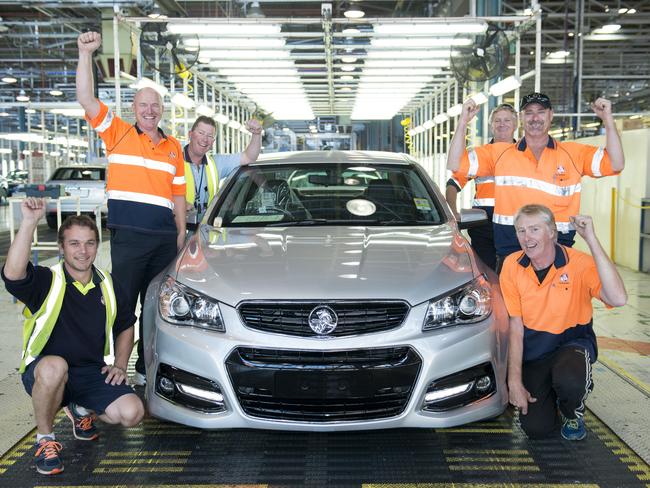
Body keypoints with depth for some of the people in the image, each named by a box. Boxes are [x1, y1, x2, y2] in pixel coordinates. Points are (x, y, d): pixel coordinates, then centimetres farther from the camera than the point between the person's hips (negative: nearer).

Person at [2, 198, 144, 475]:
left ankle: (82, 409, 18)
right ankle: (45, 438, -11)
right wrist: (29, 223, -37)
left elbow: (126, 326, 20)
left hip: (92, 372, 4)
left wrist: (120, 364, 5)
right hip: (44, 373, -4)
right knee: (54, 366, -40)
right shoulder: (46, 281, -9)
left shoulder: (108, 286, 6)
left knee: (132, 413, -18)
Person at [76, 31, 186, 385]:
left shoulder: (173, 147, 15)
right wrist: (85, 54, -15)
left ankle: (146, 367, 24)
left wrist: (181, 232, 10)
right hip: (128, 236, -4)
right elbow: (86, 100, -8)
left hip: (165, 237, 4)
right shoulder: (118, 133, 3)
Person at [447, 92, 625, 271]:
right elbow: (455, 164, 5)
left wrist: (608, 119, -7)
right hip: (509, 251, 1)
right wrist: (463, 122, -4)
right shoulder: (499, 152, 8)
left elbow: (616, 164, 1)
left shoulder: (574, 153, 8)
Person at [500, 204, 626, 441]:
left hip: (572, 342, -2)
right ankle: (545, 394, 25)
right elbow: (516, 326, -5)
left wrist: (591, 239, -35)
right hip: (533, 351, 2)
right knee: (536, 428, -12)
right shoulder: (512, 266, -9)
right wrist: (514, 381, -10)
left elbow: (618, 299, -36)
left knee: (569, 381, -37)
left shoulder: (579, 263, -17)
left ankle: (574, 415, 1)